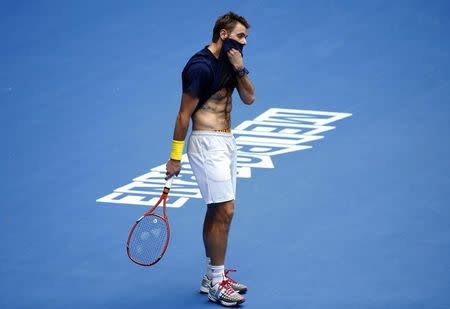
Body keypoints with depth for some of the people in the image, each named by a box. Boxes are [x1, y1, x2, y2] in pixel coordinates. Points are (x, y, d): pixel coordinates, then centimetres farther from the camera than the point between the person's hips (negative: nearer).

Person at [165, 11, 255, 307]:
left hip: (226, 142, 9)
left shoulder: (230, 61, 9)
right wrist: (175, 157, -13)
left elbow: (249, 98, 6)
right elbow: (184, 114, -14)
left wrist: (240, 70, -10)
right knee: (224, 211, -10)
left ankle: (212, 276, 21)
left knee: (217, 211, 13)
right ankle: (217, 284, -3)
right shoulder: (201, 66, -17)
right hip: (207, 144, -9)